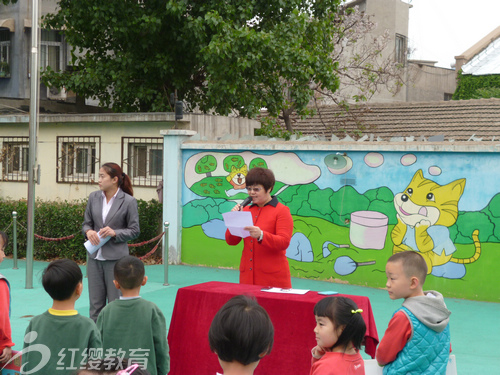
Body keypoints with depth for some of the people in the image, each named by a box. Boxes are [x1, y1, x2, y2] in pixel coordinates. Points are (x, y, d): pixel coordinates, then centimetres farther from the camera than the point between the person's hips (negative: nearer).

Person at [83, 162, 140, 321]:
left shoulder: (128, 201, -6)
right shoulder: (94, 197, 6)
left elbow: (134, 230, -3)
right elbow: (86, 223, 14)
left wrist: (115, 233, -18)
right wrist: (88, 231, -9)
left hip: (116, 258, -4)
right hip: (95, 257, 4)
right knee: (95, 303, 10)